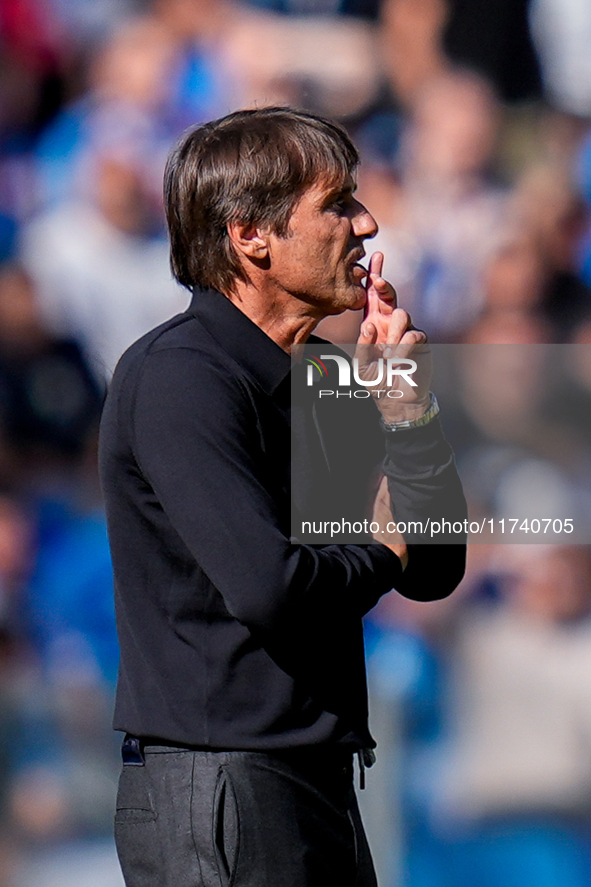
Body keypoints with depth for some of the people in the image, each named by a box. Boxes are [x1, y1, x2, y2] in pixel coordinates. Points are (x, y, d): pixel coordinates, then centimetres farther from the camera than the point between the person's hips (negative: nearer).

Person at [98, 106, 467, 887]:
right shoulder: (177, 376, -14)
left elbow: (435, 572, 14)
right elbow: (268, 587, -25)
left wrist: (404, 407, 1)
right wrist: (381, 552, -5)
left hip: (319, 787, 9)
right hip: (215, 786, -9)